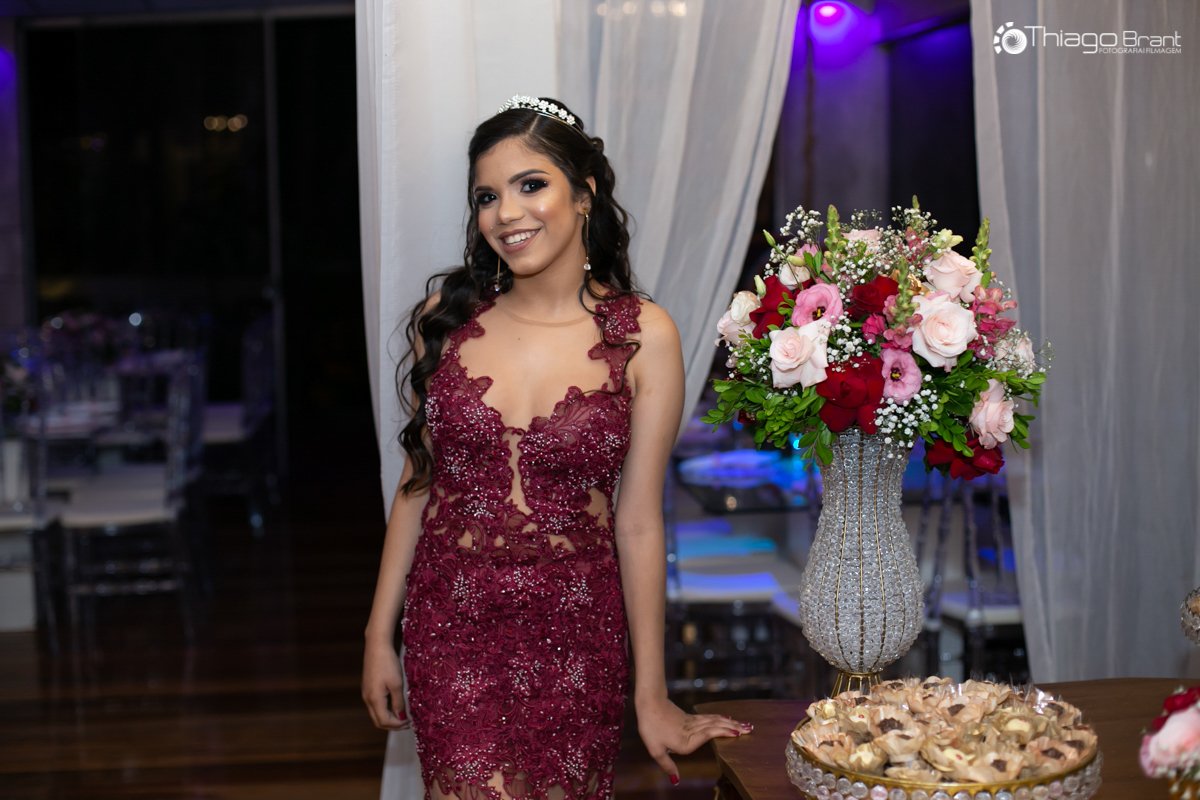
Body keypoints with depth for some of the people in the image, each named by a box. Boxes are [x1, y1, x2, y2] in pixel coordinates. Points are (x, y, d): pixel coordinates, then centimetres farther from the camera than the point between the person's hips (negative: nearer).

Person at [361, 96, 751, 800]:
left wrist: (651, 695, -2)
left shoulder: (643, 337, -7)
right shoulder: (447, 317, -1)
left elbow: (639, 522, -5)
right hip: (451, 627, 1)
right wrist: (380, 636, 7)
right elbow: (418, 484, 6)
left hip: (575, 634, -1)